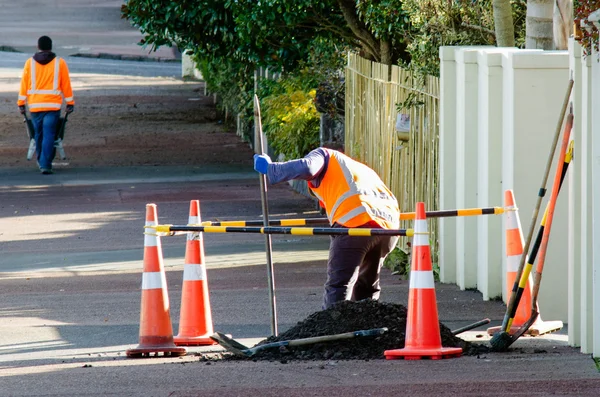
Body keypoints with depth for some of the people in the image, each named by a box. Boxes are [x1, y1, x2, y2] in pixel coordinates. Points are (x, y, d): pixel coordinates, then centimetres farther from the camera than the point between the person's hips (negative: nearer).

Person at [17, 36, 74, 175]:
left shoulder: (30, 63, 3)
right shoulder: (59, 63, 1)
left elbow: (24, 84, 1)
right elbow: (66, 85, 3)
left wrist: (21, 104, 5)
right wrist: (70, 103, 10)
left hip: (35, 105, 2)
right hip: (53, 105, -2)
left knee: (39, 134, 15)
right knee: (49, 135, -4)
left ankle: (41, 161, 27)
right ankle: (45, 164, -13)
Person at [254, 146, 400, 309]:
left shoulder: (322, 154, 20)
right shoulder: (360, 169, 39)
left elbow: (306, 168, -3)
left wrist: (269, 169, 7)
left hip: (354, 221, -7)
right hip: (390, 226, 7)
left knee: (338, 286, -4)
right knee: (367, 288, 23)